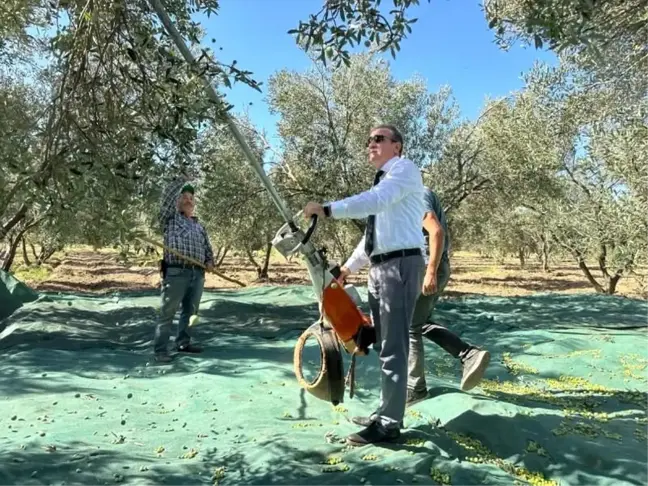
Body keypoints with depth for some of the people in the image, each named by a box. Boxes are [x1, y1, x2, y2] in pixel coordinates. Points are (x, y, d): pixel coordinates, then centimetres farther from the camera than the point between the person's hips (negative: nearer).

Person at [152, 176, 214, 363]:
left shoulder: (199, 226, 23)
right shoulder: (170, 218, 8)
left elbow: (208, 248, 27)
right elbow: (166, 197, -8)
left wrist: (210, 261, 8)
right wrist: (181, 181, -4)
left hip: (198, 274, 6)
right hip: (176, 273, -6)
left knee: (190, 311, 12)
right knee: (168, 312, -4)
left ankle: (183, 343, 25)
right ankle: (160, 350, 0)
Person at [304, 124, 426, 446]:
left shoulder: (404, 168, -5)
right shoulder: (381, 180, 22)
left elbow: (375, 201, -25)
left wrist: (328, 209, -27)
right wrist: (349, 266, 24)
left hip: (400, 265, -10)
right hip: (379, 267, 10)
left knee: (393, 346, -6)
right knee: (383, 344, 16)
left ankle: (388, 424, 3)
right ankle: (386, 412, 29)